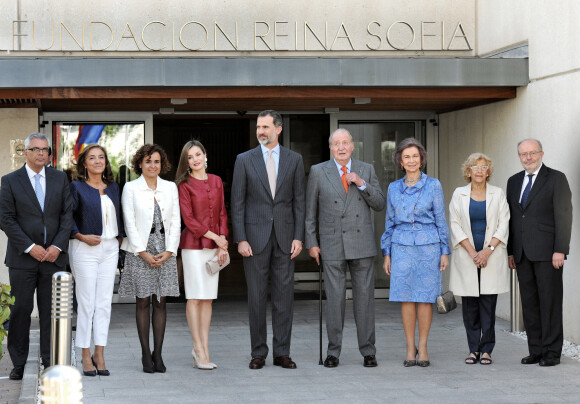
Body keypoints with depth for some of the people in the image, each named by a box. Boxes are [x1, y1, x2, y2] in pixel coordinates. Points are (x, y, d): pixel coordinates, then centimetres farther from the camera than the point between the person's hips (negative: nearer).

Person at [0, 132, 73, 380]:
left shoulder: (60, 179, 9)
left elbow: (67, 214, 5)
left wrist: (57, 246, -7)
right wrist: (30, 247, -13)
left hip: (53, 256, 2)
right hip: (22, 258, -2)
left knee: (51, 311, 4)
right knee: (20, 309, 1)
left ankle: (51, 361, 12)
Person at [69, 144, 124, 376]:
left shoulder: (113, 187, 13)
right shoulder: (77, 187, -1)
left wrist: (119, 238, 8)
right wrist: (81, 236, -13)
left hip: (110, 249, 5)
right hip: (85, 250, -5)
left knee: (104, 302, 3)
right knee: (86, 302, -4)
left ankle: (100, 354, 8)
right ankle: (86, 356, 4)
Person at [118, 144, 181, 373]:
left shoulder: (170, 188, 10)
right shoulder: (131, 188, 2)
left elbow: (175, 222, 7)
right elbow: (129, 223, -3)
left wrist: (169, 251, -4)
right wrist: (143, 252, -10)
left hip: (165, 252, 2)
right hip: (139, 252, -2)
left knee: (160, 302, 3)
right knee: (143, 302, -1)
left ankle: (158, 353, 6)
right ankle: (146, 355, 4)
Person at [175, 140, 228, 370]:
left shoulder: (216, 182, 12)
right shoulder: (184, 185, -3)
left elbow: (222, 214, 12)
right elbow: (188, 218, -8)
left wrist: (223, 243, 2)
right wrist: (214, 236, -12)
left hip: (214, 246, 5)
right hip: (193, 245, -5)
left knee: (208, 298, 5)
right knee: (195, 298, -5)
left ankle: (203, 349, 9)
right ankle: (199, 350, -2)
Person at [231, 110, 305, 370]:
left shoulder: (294, 160, 6)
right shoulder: (245, 160, 3)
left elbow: (299, 201, 5)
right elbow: (237, 202, 1)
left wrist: (298, 237, -2)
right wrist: (240, 239, -7)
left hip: (285, 236, 1)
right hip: (255, 236, -1)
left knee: (284, 294, 2)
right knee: (256, 296, 2)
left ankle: (282, 352, 9)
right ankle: (258, 352, 10)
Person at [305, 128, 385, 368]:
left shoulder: (366, 170, 8)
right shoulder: (318, 172, 4)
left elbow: (380, 204, 4)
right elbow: (309, 211, 5)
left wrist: (361, 184, -10)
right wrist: (311, 243, 0)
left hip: (362, 244, 1)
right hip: (332, 245, -1)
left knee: (365, 296, 2)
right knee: (334, 298, 0)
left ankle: (368, 350, 10)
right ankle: (333, 351, 7)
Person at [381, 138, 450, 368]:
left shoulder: (433, 185, 3)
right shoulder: (393, 188, 9)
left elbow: (441, 220, 4)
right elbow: (390, 223, 14)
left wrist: (445, 252, 0)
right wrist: (387, 254, 9)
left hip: (428, 246, -2)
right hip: (402, 247, 2)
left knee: (425, 297, -1)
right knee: (406, 298, -1)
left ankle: (423, 348, 7)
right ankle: (410, 348, 8)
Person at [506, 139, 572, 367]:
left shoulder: (556, 178, -2)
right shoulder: (514, 182, 15)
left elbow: (564, 216, -7)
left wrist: (559, 251, -14)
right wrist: (511, 252, 12)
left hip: (547, 253, -5)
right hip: (523, 254, 6)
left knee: (550, 301, -3)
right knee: (529, 303, 7)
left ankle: (552, 352, 2)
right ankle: (535, 350, 12)